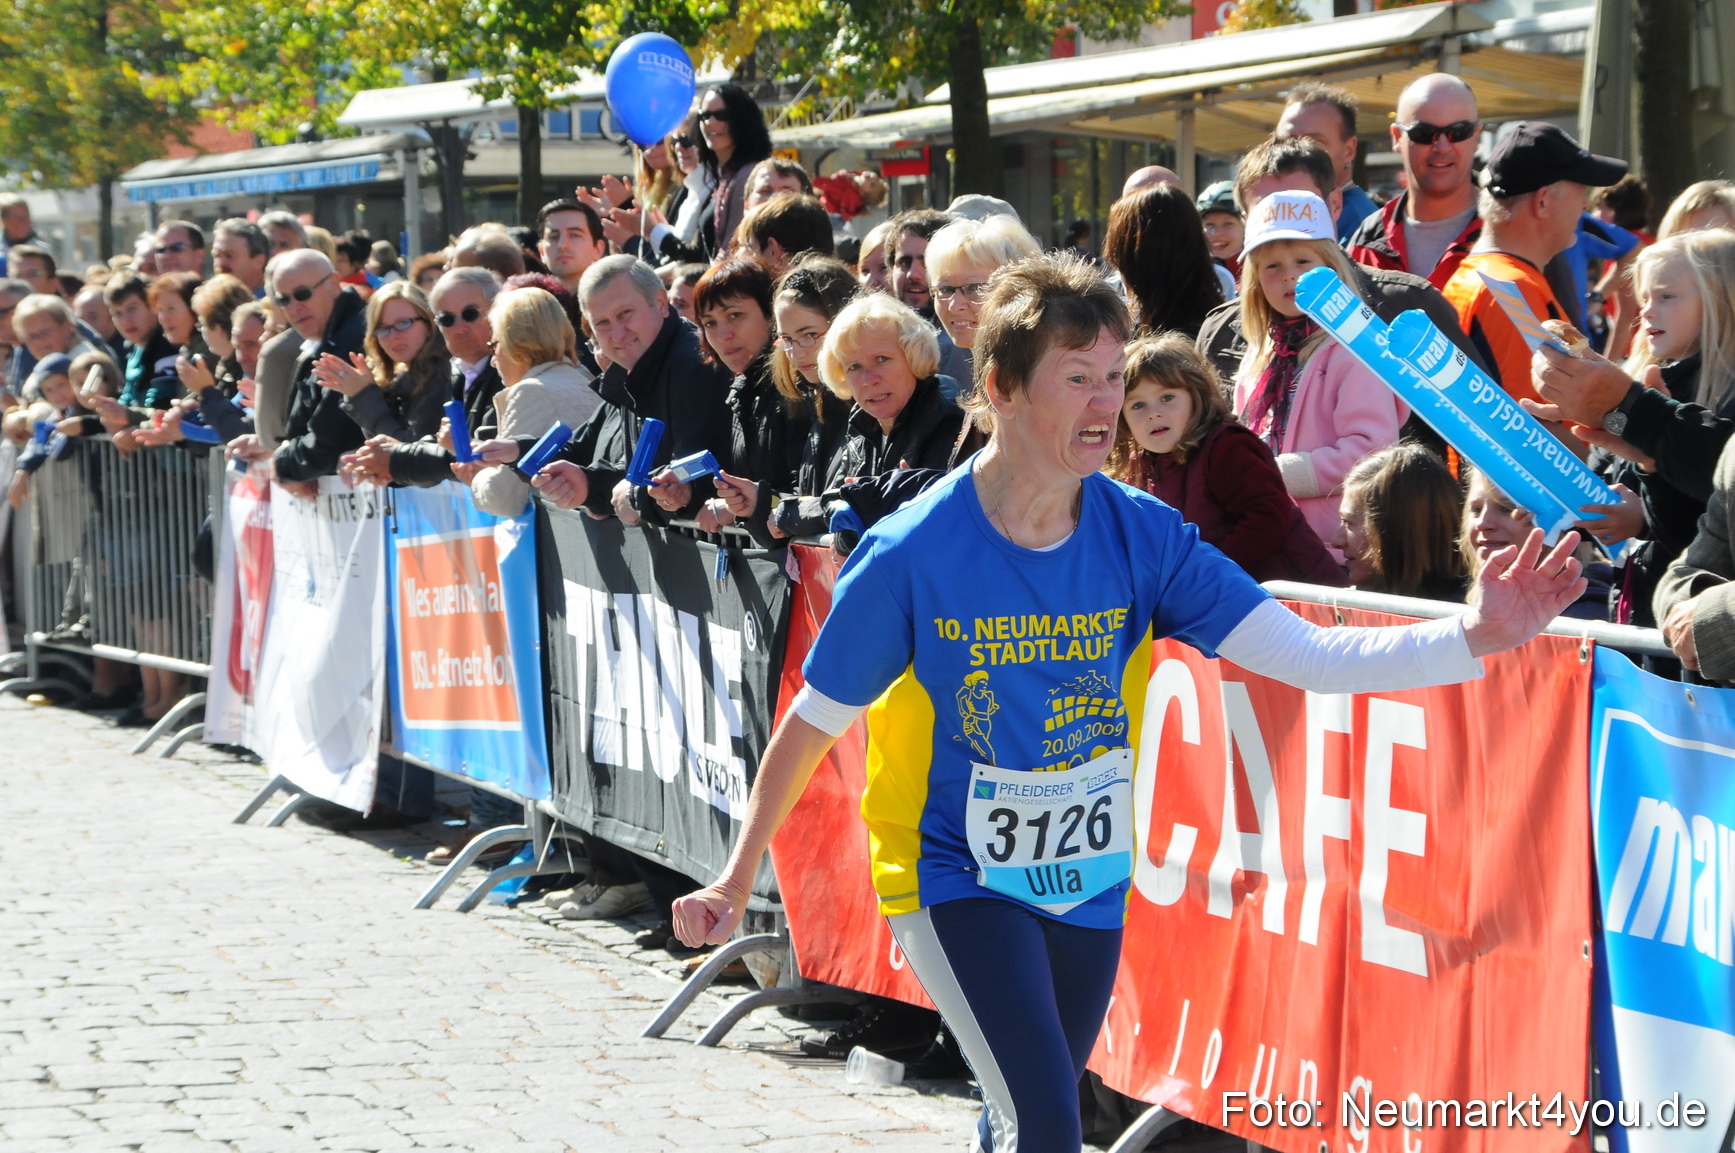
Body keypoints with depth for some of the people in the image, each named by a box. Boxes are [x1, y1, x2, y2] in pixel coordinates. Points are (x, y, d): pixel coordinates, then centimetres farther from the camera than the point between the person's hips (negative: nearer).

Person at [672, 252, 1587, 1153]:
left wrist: (1474, 638, -27)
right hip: (954, 871, -4)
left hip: (1087, 877, 4)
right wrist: (735, 885, -3)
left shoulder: (1144, 538, -9)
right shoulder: (910, 557, -18)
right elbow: (811, 724, -7)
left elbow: (1307, 656, -14)